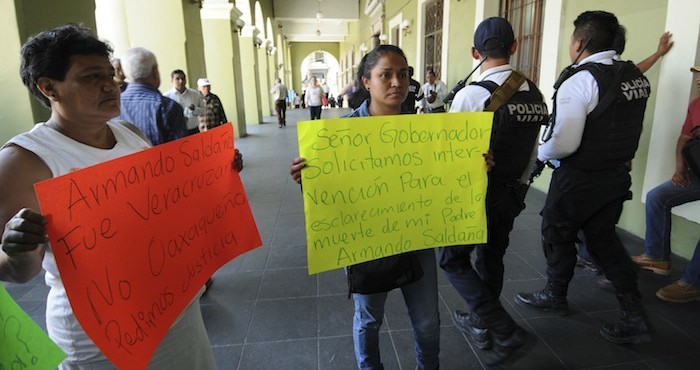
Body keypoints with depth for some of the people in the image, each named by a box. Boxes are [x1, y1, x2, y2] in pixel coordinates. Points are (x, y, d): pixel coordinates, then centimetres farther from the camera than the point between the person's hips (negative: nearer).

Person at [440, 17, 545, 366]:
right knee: (491, 258, 22)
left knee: (452, 259, 11)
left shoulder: (471, 95, -20)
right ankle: (480, 324, 41)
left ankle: (505, 331, 8)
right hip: (511, 195, 7)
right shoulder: (535, 94, 1)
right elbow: (532, 154, 9)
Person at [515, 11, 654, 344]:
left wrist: (541, 153, -7)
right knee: (603, 237, 19)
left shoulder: (579, 81, -22)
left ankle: (555, 296, 35)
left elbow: (563, 143, -26)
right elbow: (623, 129, 12)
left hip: (579, 179, -7)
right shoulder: (636, 77, 4)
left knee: (557, 235, 14)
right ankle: (634, 316, 21)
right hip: (618, 174, 8)